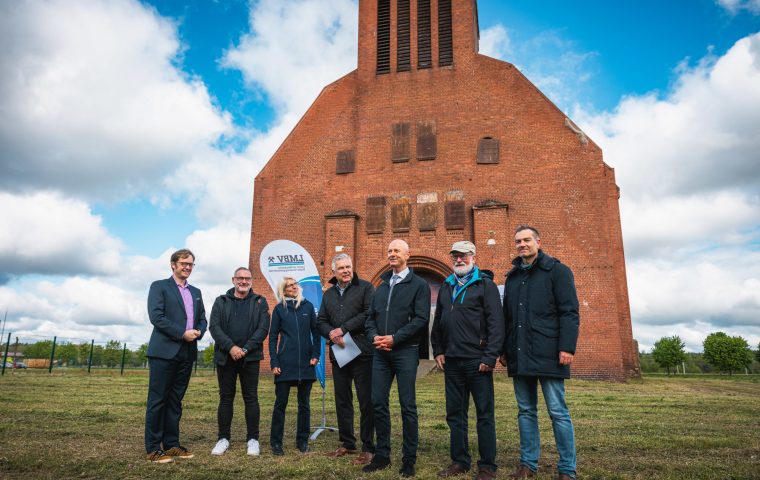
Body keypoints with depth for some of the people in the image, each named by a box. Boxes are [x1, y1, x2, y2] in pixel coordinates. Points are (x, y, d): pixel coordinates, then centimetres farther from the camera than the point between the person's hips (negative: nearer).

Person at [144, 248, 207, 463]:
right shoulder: (159, 286, 1)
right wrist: (182, 333, -16)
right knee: (157, 400, -1)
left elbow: (202, 319, 17)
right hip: (164, 351, -6)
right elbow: (156, 316, -11)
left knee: (175, 400, 10)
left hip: (187, 353, 6)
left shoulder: (196, 292, 19)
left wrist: (198, 332, -6)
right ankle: (153, 448, 7)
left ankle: (171, 444, 17)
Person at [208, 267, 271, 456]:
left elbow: (263, 328, -3)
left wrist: (245, 349, -13)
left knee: (251, 398, 3)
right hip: (225, 357, 1)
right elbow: (214, 327, -2)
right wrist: (231, 347, -15)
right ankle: (223, 438, 18)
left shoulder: (260, 302, 7)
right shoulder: (221, 301, 10)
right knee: (225, 398, 8)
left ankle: (253, 439, 11)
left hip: (250, 357, -1)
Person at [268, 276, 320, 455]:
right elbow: (273, 337, 2)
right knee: (281, 403, 2)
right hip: (285, 363, -1)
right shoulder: (279, 309, 3)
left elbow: (315, 332, 9)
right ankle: (276, 442, 13)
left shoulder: (308, 306, 6)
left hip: (306, 363, 2)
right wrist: (274, 362, -6)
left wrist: (315, 355, -1)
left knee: (304, 403, 8)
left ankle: (302, 441, 20)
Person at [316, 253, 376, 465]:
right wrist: (331, 333, -8)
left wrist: (343, 329, -13)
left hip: (362, 352, -5)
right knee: (342, 401, 12)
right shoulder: (328, 294, 17)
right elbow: (321, 322, 14)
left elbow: (369, 314, -13)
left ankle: (368, 448, 8)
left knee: (366, 401, -1)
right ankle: (347, 443, 26)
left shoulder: (365, 287, -1)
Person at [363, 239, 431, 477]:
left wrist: (394, 338, -17)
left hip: (405, 351, -5)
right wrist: (374, 336, -5)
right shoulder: (382, 285, 16)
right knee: (378, 403, 7)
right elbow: (371, 317, 15)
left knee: (407, 406, 2)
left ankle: (409, 459, 13)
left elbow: (421, 319, -12)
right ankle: (382, 455, 20)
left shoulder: (419, 285, -2)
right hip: (380, 352, 5)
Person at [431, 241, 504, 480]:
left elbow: (496, 323, -10)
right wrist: (438, 350, 10)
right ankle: (459, 461, 25)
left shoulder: (485, 285, -3)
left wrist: (490, 357, -16)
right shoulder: (446, 287, 14)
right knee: (455, 413, 12)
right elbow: (437, 322, 19)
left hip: (477, 361, -6)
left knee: (485, 414, 4)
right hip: (452, 361, 6)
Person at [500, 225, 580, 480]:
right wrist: (504, 350, 16)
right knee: (525, 411, 11)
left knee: (558, 412, 1)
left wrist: (567, 347, -15)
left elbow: (569, 312, -7)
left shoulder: (556, 270, 0)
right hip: (519, 355, 6)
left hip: (548, 354, -5)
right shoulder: (512, 276, 16)